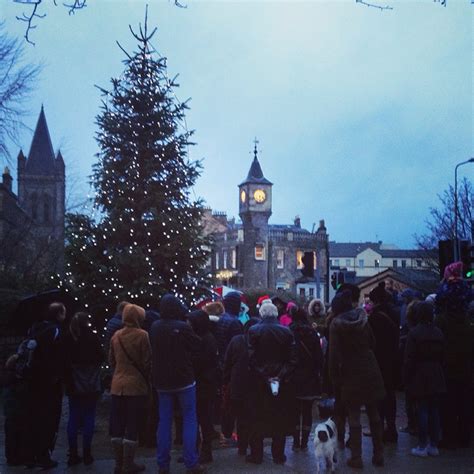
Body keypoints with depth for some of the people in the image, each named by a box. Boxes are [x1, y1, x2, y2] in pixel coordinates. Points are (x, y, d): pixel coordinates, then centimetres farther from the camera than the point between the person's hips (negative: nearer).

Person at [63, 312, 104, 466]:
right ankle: (86, 454, 7)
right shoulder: (93, 338, -9)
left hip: (73, 385, 2)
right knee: (89, 418, 5)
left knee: (73, 418, 9)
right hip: (91, 385, -2)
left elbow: (64, 361, -3)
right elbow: (100, 358, -3)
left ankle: (73, 454, 12)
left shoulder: (67, 339, -5)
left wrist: (68, 381, 5)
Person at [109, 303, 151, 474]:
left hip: (118, 385, 5)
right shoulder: (142, 335, -10)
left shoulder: (116, 336, 4)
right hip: (136, 385, -5)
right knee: (132, 424, 3)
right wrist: (148, 382, 4)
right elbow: (147, 362, -9)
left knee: (117, 424, 11)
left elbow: (111, 360, 11)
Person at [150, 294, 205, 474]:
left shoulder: (155, 327, -1)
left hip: (162, 381, 5)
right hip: (184, 379, -5)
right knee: (189, 420, 4)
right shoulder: (183, 327, -16)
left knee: (164, 421, 10)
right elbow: (197, 346, -7)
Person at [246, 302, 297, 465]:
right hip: (282, 382, 2)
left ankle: (256, 454, 14)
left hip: (259, 381, -1)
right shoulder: (286, 331, -2)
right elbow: (292, 359, -6)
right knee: (280, 418, 10)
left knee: (258, 418, 9)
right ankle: (278, 455, 16)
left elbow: (251, 358, -13)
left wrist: (263, 376, -8)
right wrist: (281, 376, -6)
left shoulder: (254, 331, -8)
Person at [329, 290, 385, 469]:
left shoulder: (336, 324, -10)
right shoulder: (362, 318, 3)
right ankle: (378, 454, 18)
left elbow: (334, 353, -12)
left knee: (354, 417, 4)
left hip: (351, 373, -4)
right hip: (370, 371, 4)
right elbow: (372, 343, 7)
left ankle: (356, 457, 6)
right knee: (374, 414, 12)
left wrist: (335, 377, -5)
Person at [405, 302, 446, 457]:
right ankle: (434, 445, 16)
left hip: (420, 376, -4)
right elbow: (442, 356, 6)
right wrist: (439, 371, 14)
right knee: (434, 410, 9)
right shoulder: (438, 333, 2)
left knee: (422, 411, 0)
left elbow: (409, 359, -11)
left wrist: (407, 378, -4)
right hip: (436, 377, 4)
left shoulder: (414, 333, -12)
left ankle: (422, 446, 5)